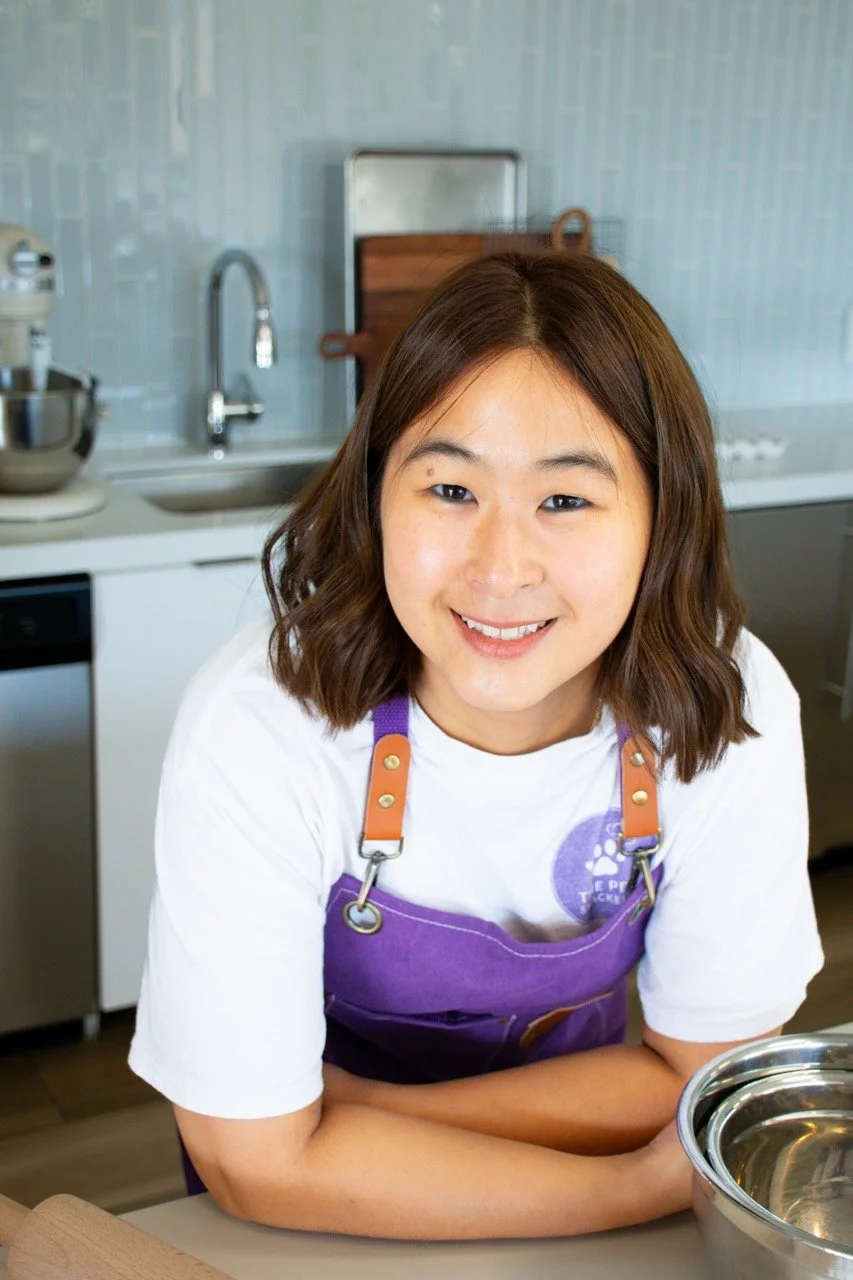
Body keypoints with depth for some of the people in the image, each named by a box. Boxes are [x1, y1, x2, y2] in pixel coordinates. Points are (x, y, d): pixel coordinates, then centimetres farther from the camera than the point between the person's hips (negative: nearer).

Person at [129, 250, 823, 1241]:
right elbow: (260, 1160, -22)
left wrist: (354, 1112, -18)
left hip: (568, 1113, 3)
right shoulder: (257, 729, -29)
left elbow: (707, 1078, -12)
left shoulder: (732, 711, -23)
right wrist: (646, 1186, -23)